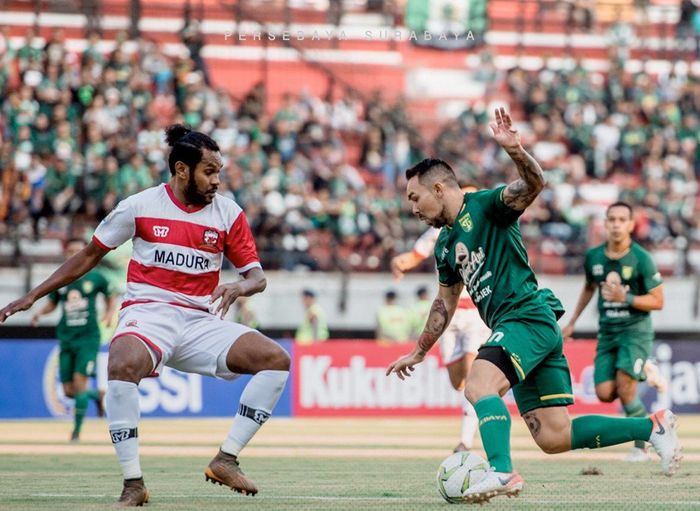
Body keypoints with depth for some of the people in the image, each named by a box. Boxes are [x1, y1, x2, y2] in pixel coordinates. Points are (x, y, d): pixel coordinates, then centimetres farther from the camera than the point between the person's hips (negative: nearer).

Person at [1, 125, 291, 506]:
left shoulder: (228, 213, 4)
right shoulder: (140, 207, 0)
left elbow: (257, 277, 7)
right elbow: (90, 255, 12)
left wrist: (239, 287, -18)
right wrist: (33, 295, 11)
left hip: (201, 321, 3)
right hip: (148, 314, -3)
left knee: (276, 359, -17)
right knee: (123, 364, -38)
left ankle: (226, 460, -10)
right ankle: (133, 484, -30)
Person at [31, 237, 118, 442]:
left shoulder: (95, 277, -1)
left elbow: (111, 297, 12)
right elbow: (52, 303, 17)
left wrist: (109, 314, -5)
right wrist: (40, 312, -2)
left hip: (88, 337, -4)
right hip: (66, 338, 4)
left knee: (80, 381, -16)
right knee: (68, 390, 3)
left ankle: (77, 430, -4)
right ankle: (98, 395, 35)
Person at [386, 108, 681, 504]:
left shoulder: (485, 205, -3)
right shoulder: (445, 244, 21)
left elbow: (535, 183, -21)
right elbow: (446, 303, 32)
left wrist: (515, 151, -40)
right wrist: (419, 353, 35)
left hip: (528, 318, -8)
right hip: (512, 327, 8)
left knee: (479, 386, -29)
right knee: (554, 437, 1)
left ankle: (502, 472, -38)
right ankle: (652, 427, 9)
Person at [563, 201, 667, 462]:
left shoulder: (641, 259, -13)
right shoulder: (594, 257, 2)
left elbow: (658, 301, -10)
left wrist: (625, 298, -22)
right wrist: (573, 321, 22)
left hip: (636, 328, -5)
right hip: (607, 331, 5)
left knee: (625, 390, -19)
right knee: (605, 394, -6)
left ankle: (641, 446, 0)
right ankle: (643, 371, 25)